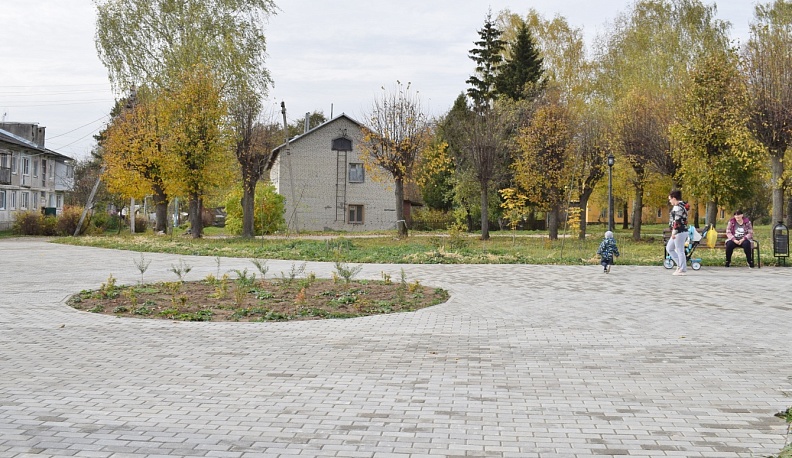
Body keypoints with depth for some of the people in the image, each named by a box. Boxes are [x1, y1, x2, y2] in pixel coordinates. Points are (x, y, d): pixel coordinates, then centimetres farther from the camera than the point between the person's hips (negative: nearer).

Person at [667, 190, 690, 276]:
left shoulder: (678, 207, -15)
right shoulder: (682, 206, 17)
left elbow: (677, 221, -22)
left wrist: (674, 232, -22)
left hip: (679, 232, -11)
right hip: (681, 232, 11)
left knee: (680, 251, -5)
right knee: (669, 248, 16)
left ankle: (683, 270, 1)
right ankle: (680, 264, 15)